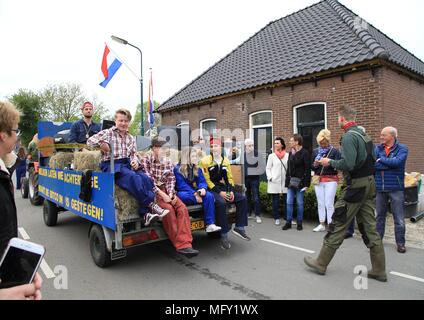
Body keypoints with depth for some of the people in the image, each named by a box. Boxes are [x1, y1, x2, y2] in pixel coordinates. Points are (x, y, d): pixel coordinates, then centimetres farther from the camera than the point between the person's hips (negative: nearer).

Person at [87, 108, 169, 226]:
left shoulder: (131, 138, 22)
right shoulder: (107, 133, 8)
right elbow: (90, 141, 5)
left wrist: (135, 161, -4)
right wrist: (101, 144, -14)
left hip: (127, 164, 5)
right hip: (112, 165, -5)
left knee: (146, 179, -26)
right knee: (134, 178, -35)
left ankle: (145, 213, -30)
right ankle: (151, 205, -31)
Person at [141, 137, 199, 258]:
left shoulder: (168, 161, 12)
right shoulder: (146, 159, -4)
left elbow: (171, 179, 7)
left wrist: (170, 194, -12)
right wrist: (162, 194, -21)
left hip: (166, 191, 5)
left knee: (182, 208, -21)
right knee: (168, 208, -30)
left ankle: (184, 244, -26)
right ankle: (179, 244, -19)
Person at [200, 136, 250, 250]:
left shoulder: (225, 160, 12)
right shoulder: (205, 161, -6)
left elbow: (230, 177, 12)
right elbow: (206, 180, -12)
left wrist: (231, 191, -4)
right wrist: (219, 192, -18)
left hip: (225, 189, 7)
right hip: (212, 190, -6)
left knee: (242, 199, -8)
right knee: (221, 202, -34)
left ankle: (239, 227, -3)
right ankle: (224, 235, -26)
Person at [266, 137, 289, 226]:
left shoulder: (287, 155, 5)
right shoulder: (272, 156, 3)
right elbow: (268, 168, 3)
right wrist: (270, 177, -8)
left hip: (285, 182, 1)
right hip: (274, 182, -1)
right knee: (275, 201, 4)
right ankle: (276, 218, 14)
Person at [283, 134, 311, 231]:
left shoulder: (304, 153, -9)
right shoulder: (291, 153, 12)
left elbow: (308, 169, -11)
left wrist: (306, 183, -15)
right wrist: (287, 180, 10)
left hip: (300, 181, -6)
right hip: (291, 181, 6)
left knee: (300, 203, 4)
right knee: (289, 202, 6)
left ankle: (299, 223, 16)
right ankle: (288, 222, 13)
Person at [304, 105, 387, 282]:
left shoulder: (349, 137, -16)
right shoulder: (365, 135, 13)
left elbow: (348, 164, -26)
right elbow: (373, 160, 18)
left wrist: (330, 162, -9)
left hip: (355, 186, -9)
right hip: (369, 184, 9)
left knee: (338, 225, 0)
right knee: (370, 227, 13)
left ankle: (321, 263, 12)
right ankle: (379, 270, 20)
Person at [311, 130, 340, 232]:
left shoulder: (334, 151, -1)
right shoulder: (315, 151, 11)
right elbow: (311, 166, 11)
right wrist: (315, 164, -10)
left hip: (331, 180, -4)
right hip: (318, 180, 4)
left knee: (329, 204, -5)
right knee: (320, 203, 9)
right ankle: (321, 225, 20)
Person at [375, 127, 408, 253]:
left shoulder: (402, 148, -3)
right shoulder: (378, 148, 5)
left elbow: (397, 162, -21)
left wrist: (381, 159, -11)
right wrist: (391, 163, -16)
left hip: (396, 188, -3)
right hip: (379, 188, 3)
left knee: (399, 218, 5)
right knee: (379, 215, 13)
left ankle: (400, 242, 19)